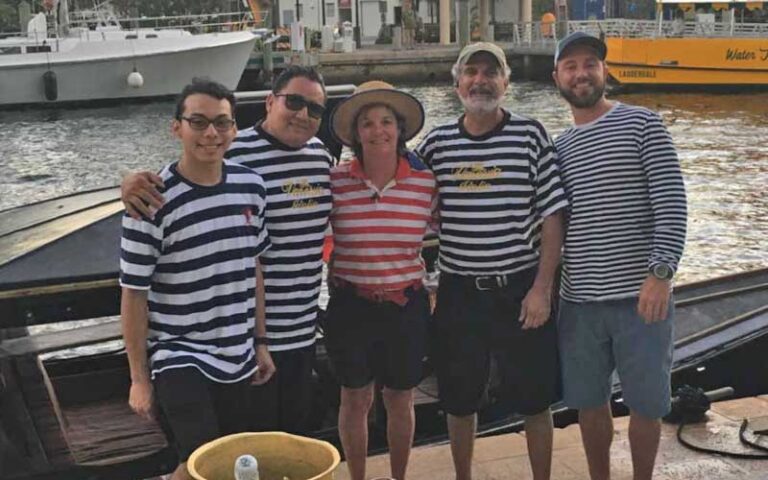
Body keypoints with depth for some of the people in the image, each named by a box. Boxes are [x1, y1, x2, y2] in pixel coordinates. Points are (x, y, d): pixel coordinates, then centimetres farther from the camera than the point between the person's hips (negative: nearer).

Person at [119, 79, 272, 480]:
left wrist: (260, 341, 12)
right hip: (178, 357, -5)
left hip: (236, 356, 6)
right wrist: (139, 377, -8)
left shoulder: (251, 186, -1)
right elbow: (134, 295, -11)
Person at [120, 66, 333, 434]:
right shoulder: (235, 155, -17)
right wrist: (134, 181, -35)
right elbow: (164, 184, -15)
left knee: (296, 432, 21)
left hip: (304, 330, 7)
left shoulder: (320, 153, 5)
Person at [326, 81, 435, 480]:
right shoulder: (335, 181, -8)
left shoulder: (426, 182, -6)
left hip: (407, 305, 1)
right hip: (351, 305, -1)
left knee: (400, 400, 15)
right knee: (356, 399, 12)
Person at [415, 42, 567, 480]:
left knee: (534, 400, 8)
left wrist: (543, 288, -10)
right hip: (459, 292, 2)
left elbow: (552, 217, -5)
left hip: (521, 291, -2)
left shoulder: (531, 136, -4)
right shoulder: (436, 144, 2)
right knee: (460, 400, 14)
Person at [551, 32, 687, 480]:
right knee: (589, 401, 13)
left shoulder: (642, 124, -2)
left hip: (640, 295, -4)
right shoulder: (558, 148, 12)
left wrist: (661, 273, -19)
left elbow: (672, 204, -9)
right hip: (579, 300, 4)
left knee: (646, 404, 7)